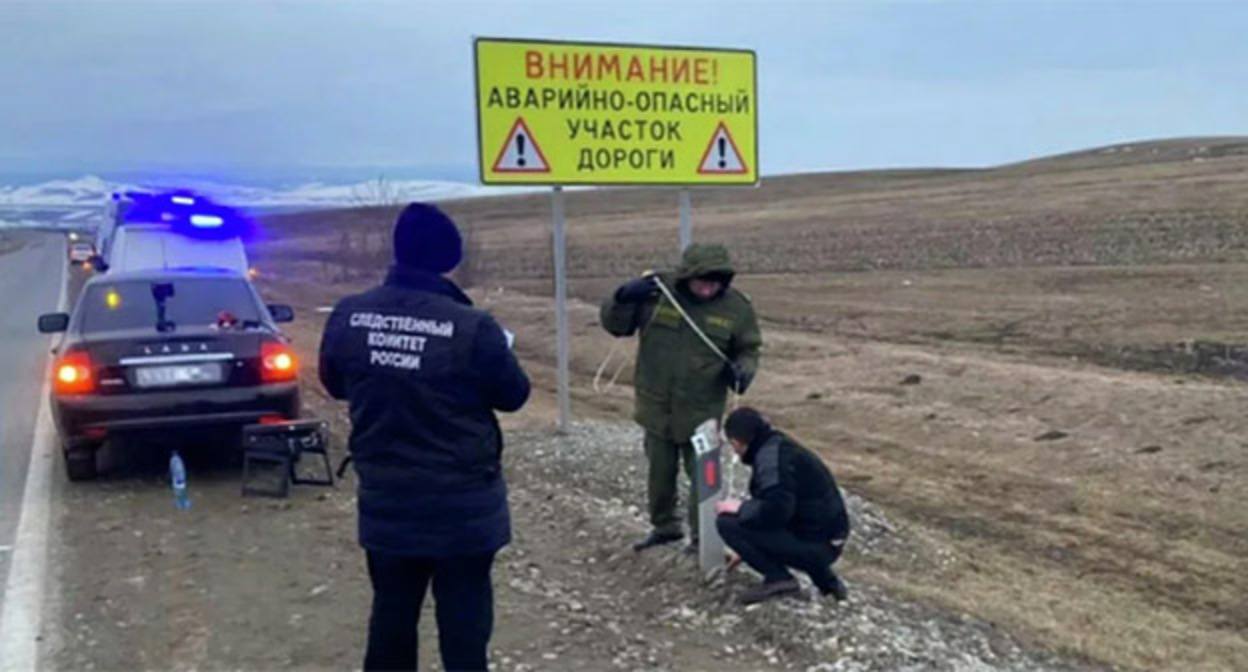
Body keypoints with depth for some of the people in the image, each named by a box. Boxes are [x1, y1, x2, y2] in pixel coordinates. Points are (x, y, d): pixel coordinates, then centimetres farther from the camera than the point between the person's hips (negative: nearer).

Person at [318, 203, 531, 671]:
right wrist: (494, 359, 14)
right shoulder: (473, 328, -21)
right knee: (463, 615, 9)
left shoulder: (348, 316, -7)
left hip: (385, 499, 4)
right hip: (462, 502, -4)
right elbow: (514, 396, -5)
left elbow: (335, 385, 11)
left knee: (391, 609, 18)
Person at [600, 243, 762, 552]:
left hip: (701, 411, -1)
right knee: (659, 472, 17)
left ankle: (703, 536, 26)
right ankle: (664, 526, 38)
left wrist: (743, 370, -18)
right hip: (656, 406, 2)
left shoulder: (736, 306, -11)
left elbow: (748, 349, 4)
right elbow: (614, 325, -5)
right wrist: (623, 298, -25)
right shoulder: (655, 292, -12)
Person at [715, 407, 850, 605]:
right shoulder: (779, 448, 16)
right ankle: (825, 579, 18)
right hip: (827, 541, 9)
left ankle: (779, 579, -4)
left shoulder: (771, 456, -15)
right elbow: (776, 507, 27)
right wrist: (745, 544, 34)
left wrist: (740, 508, -8)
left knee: (727, 522, -11)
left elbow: (775, 512, -26)